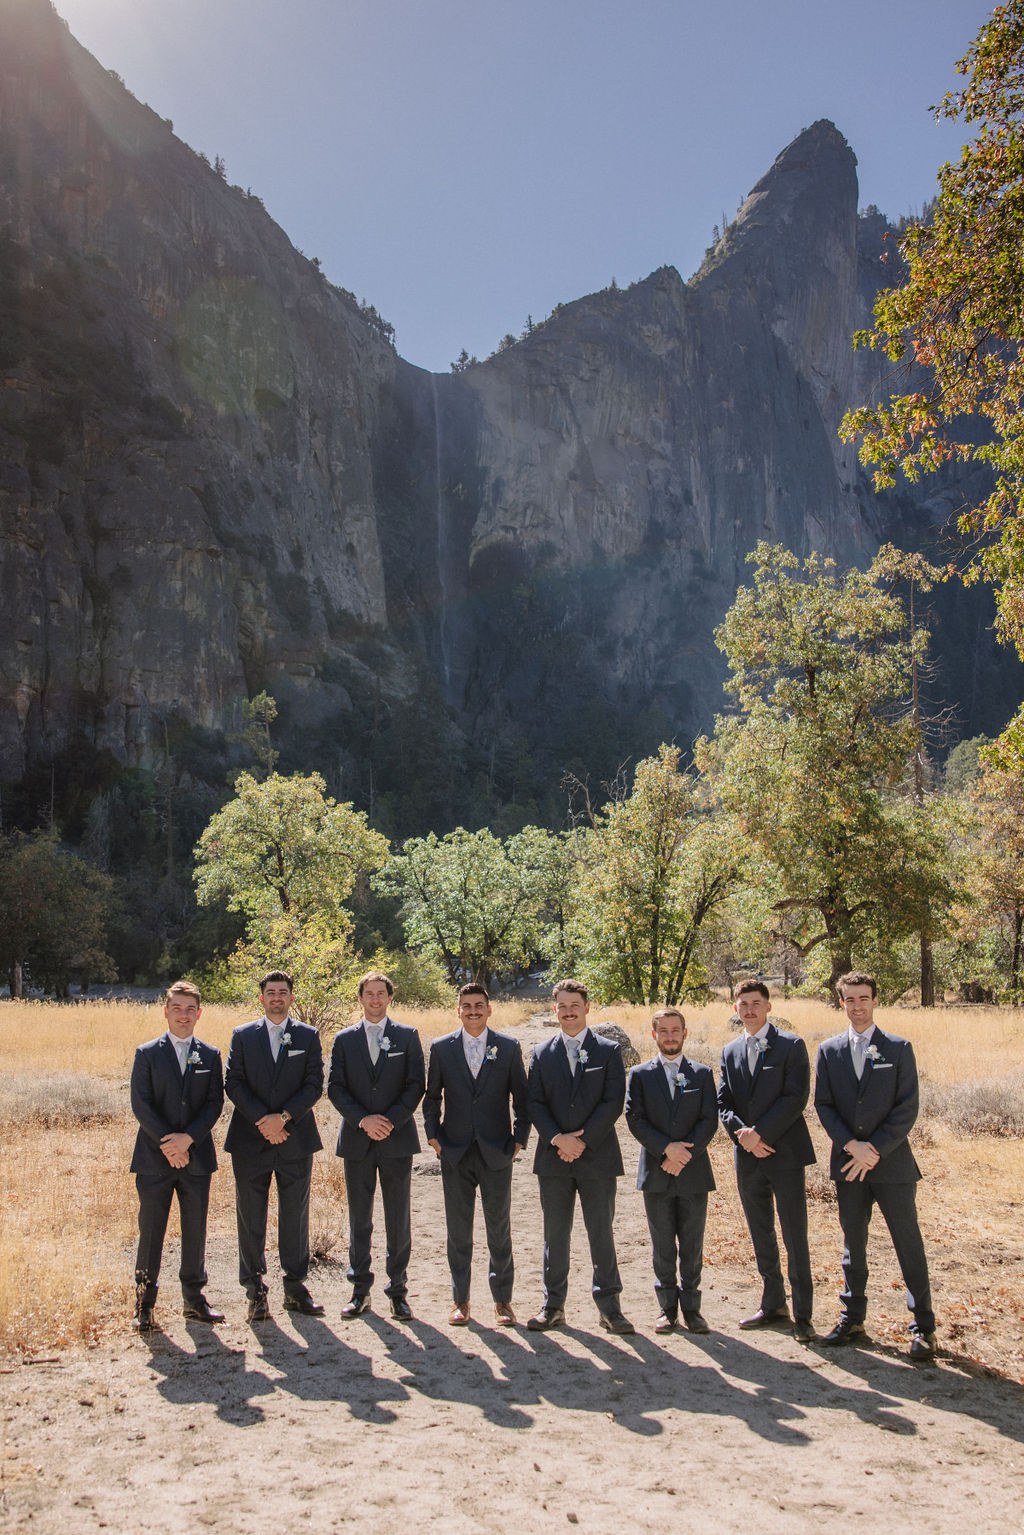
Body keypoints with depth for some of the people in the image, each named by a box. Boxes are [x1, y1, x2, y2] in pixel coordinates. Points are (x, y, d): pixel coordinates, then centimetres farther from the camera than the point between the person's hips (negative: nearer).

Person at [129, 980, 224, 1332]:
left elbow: (215, 1103, 1)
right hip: (155, 1158, -2)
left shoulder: (210, 1056, 8)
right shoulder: (147, 1054, 2)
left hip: (196, 1155, 2)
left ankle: (194, 1299, 20)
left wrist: (188, 1138, -13)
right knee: (151, 1230, 1)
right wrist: (167, 1143, -14)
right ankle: (144, 1304, 12)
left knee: (195, 1230, 8)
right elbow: (141, 1105, -5)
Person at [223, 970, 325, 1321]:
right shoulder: (242, 1036, 7)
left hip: (295, 1140, 0)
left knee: (295, 1216, 7)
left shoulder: (308, 1036, 6)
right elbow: (233, 1083, -1)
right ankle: (255, 1292, 14)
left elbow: (315, 1085, -1)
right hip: (250, 1141, 0)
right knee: (250, 1217, 3)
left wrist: (283, 1116, -13)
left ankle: (295, 1288, 18)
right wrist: (262, 1120, -12)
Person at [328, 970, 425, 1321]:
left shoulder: (407, 1036, 5)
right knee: (359, 1218, 7)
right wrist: (363, 1119, -11)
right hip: (357, 1140, 1)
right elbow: (335, 1087, 2)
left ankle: (398, 1291, 13)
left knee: (398, 1218, 3)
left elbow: (416, 1084, 0)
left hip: (397, 1138, -1)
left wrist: (391, 1120, -12)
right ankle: (360, 1290, 18)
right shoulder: (344, 1039, 8)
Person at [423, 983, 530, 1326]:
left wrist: (519, 1139, -1)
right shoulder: (441, 1048, 3)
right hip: (455, 1153, 1)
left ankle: (503, 1300, 19)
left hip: (496, 1153, -1)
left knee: (499, 1229, 7)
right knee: (458, 1230, 8)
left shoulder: (509, 1047, 1)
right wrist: (433, 1136, 1)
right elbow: (432, 1096, 10)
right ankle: (460, 1300, 20)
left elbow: (521, 1097, 5)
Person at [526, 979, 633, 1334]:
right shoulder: (541, 1054, 9)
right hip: (553, 1158, 2)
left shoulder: (608, 1051, 3)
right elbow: (535, 1103, 3)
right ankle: (553, 1305, 18)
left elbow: (613, 1102, -5)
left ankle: (609, 1307, 14)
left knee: (601, 1233, 4)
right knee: (555, 1234, 8)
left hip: (597, 1156, -2)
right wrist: (557, 1139, -12)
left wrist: (583, 1139, -12)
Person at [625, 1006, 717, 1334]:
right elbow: (635, 1120, -3)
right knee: (662, 1248, 6)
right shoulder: (639, 1075, 5)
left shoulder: (703, 1074, 7)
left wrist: (684, 1153, -12)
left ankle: (691, 1308, 16)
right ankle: (667, 1308, 16)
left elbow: (709, 1120, 0)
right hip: (656, 1172, 0)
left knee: (692, 1247, 5)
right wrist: (667, 1149, -15)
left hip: (694, 1172, 0)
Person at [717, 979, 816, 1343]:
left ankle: (802, 1315, 8)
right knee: (761, 1236, 13)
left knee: (795, 1238, -2)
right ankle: (773, 1305, 25)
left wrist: (758, 1132, -15)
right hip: (748, 1157, 5)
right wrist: (744, 1135, -9)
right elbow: (724, 1104, 8)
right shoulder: (730, 1052, 12)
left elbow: (796, 1098, -12)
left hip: (785, 1153, -5)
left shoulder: (791, 1046, -4)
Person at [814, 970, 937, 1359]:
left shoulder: (899, 1049, -1)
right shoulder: (829, 1051, 6)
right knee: (852, 1244, 12)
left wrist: (874, 1151, -12)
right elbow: (824, 1105, 3)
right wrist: (852, 1145, -12)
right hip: (848, 1165, 3)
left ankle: (923, 1327, 14)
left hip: (892, 1164, -2)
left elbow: (907, 1108, -6)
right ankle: (852, 1318, 25)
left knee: (909, 1246, 2)